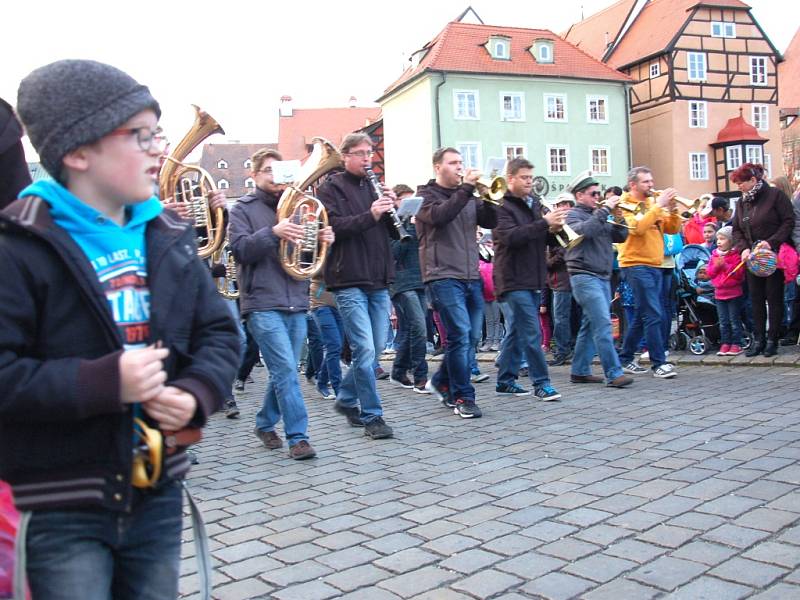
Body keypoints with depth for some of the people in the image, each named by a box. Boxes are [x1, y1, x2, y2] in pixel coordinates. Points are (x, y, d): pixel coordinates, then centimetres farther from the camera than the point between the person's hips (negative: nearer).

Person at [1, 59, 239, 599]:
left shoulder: (167, 235, 6)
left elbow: (219, 332, 7)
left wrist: (197, 394, -12)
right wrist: (103, 382, -27)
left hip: (157, 493, 6)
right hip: (56, 510, -5)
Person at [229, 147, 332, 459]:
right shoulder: (243, 209, 5)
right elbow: (240, 250, -10)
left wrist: (324, 240, -5)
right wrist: (273, 233, -26)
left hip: (296, 304, 5)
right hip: (263, 304, -5)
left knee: (283, 372, 11)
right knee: (286, 370, -13)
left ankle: (265, 424, 29)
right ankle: (298, 437, -8)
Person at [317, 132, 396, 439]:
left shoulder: (374, 187, 17)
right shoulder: (331, 188, 0)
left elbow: (393, 232, 14)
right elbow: (332, 226, -15)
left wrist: (391, 209, -5)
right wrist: (370, 215, -25)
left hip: (378, 280, 6)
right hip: (349, 281, -6)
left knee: (375, 347, 11)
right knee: (365, 349, -10)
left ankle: (346, 399, 30)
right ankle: (371, 416, 1)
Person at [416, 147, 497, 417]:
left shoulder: (468, 196, 18)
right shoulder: (427, 195, 2)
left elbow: (490, 221, 8)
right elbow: (439, 216, -20)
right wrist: (467, 188, -18)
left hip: (471, 276, 7)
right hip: (443, 276, -6)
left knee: (472, 337, 9)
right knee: (460, 334, -13)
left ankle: (442, 382, 28)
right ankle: (463, 397, -3)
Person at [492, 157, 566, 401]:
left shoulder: (534, 204, 15)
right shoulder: (502, 206, -8)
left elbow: (542, 240, 17)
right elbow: (511, 237, -23)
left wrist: (554, 229, -5)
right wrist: (544, 222, -26)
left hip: (534, 278, 8)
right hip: (514, 279, -8)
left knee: (518, 331, 12)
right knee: (532, 332, -8)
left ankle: (505, 380, 21)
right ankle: (541, 383, -1)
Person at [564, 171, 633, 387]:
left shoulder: (599, 215, 19)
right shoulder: (573, 215, -2)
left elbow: (621, 237, 15)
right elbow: (584, 230, -24)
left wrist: (619, 219, -2)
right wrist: (605, 209, -19)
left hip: (603, 277, 8)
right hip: (585, 276, -8)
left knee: (590, 325, 10)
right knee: (603, 324, -15)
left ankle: (580, 371, 17)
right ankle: (614, 374, -16)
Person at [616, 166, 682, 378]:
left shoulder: (653, 203, 17)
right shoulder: (625, 204, -4)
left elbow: (673, 229, 11)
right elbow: (637, 227, -22)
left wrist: (672, 209, -5)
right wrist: (658, 206, -18)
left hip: (654, 266, 8)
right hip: (636, 265, -8)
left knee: (642, 316, 12)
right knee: (653, 315, -12)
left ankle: (625, 359, 21)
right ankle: (659, 363, -9)